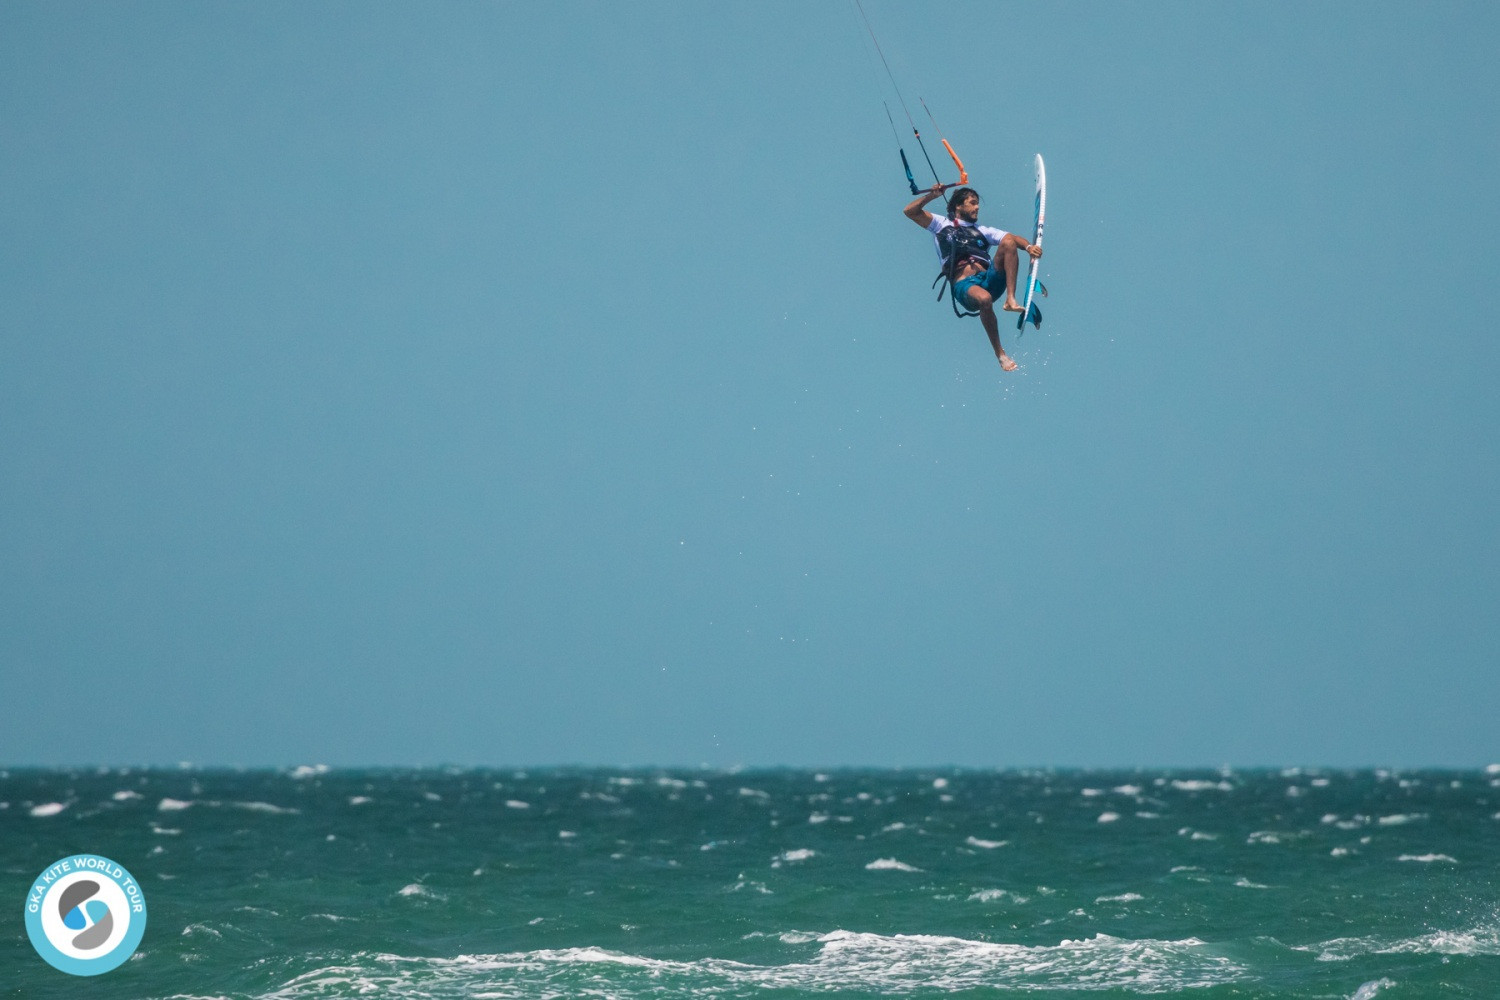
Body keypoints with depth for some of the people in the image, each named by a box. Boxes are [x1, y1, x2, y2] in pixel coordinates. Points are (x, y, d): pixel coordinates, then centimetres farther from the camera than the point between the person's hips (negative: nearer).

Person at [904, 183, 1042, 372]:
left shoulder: (981, 231, 28)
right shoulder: (942, 225, 22)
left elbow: (1012, 237, 13)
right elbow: (911, 211, 12)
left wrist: (1028, 246, -8)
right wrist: (931, 195, -1)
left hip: (989, 278, 3)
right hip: (963, 285, -3)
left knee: (1008, 242, -20)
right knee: (984, 299, -39)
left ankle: (1010, 299, -28)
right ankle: (1000, 354, -27)